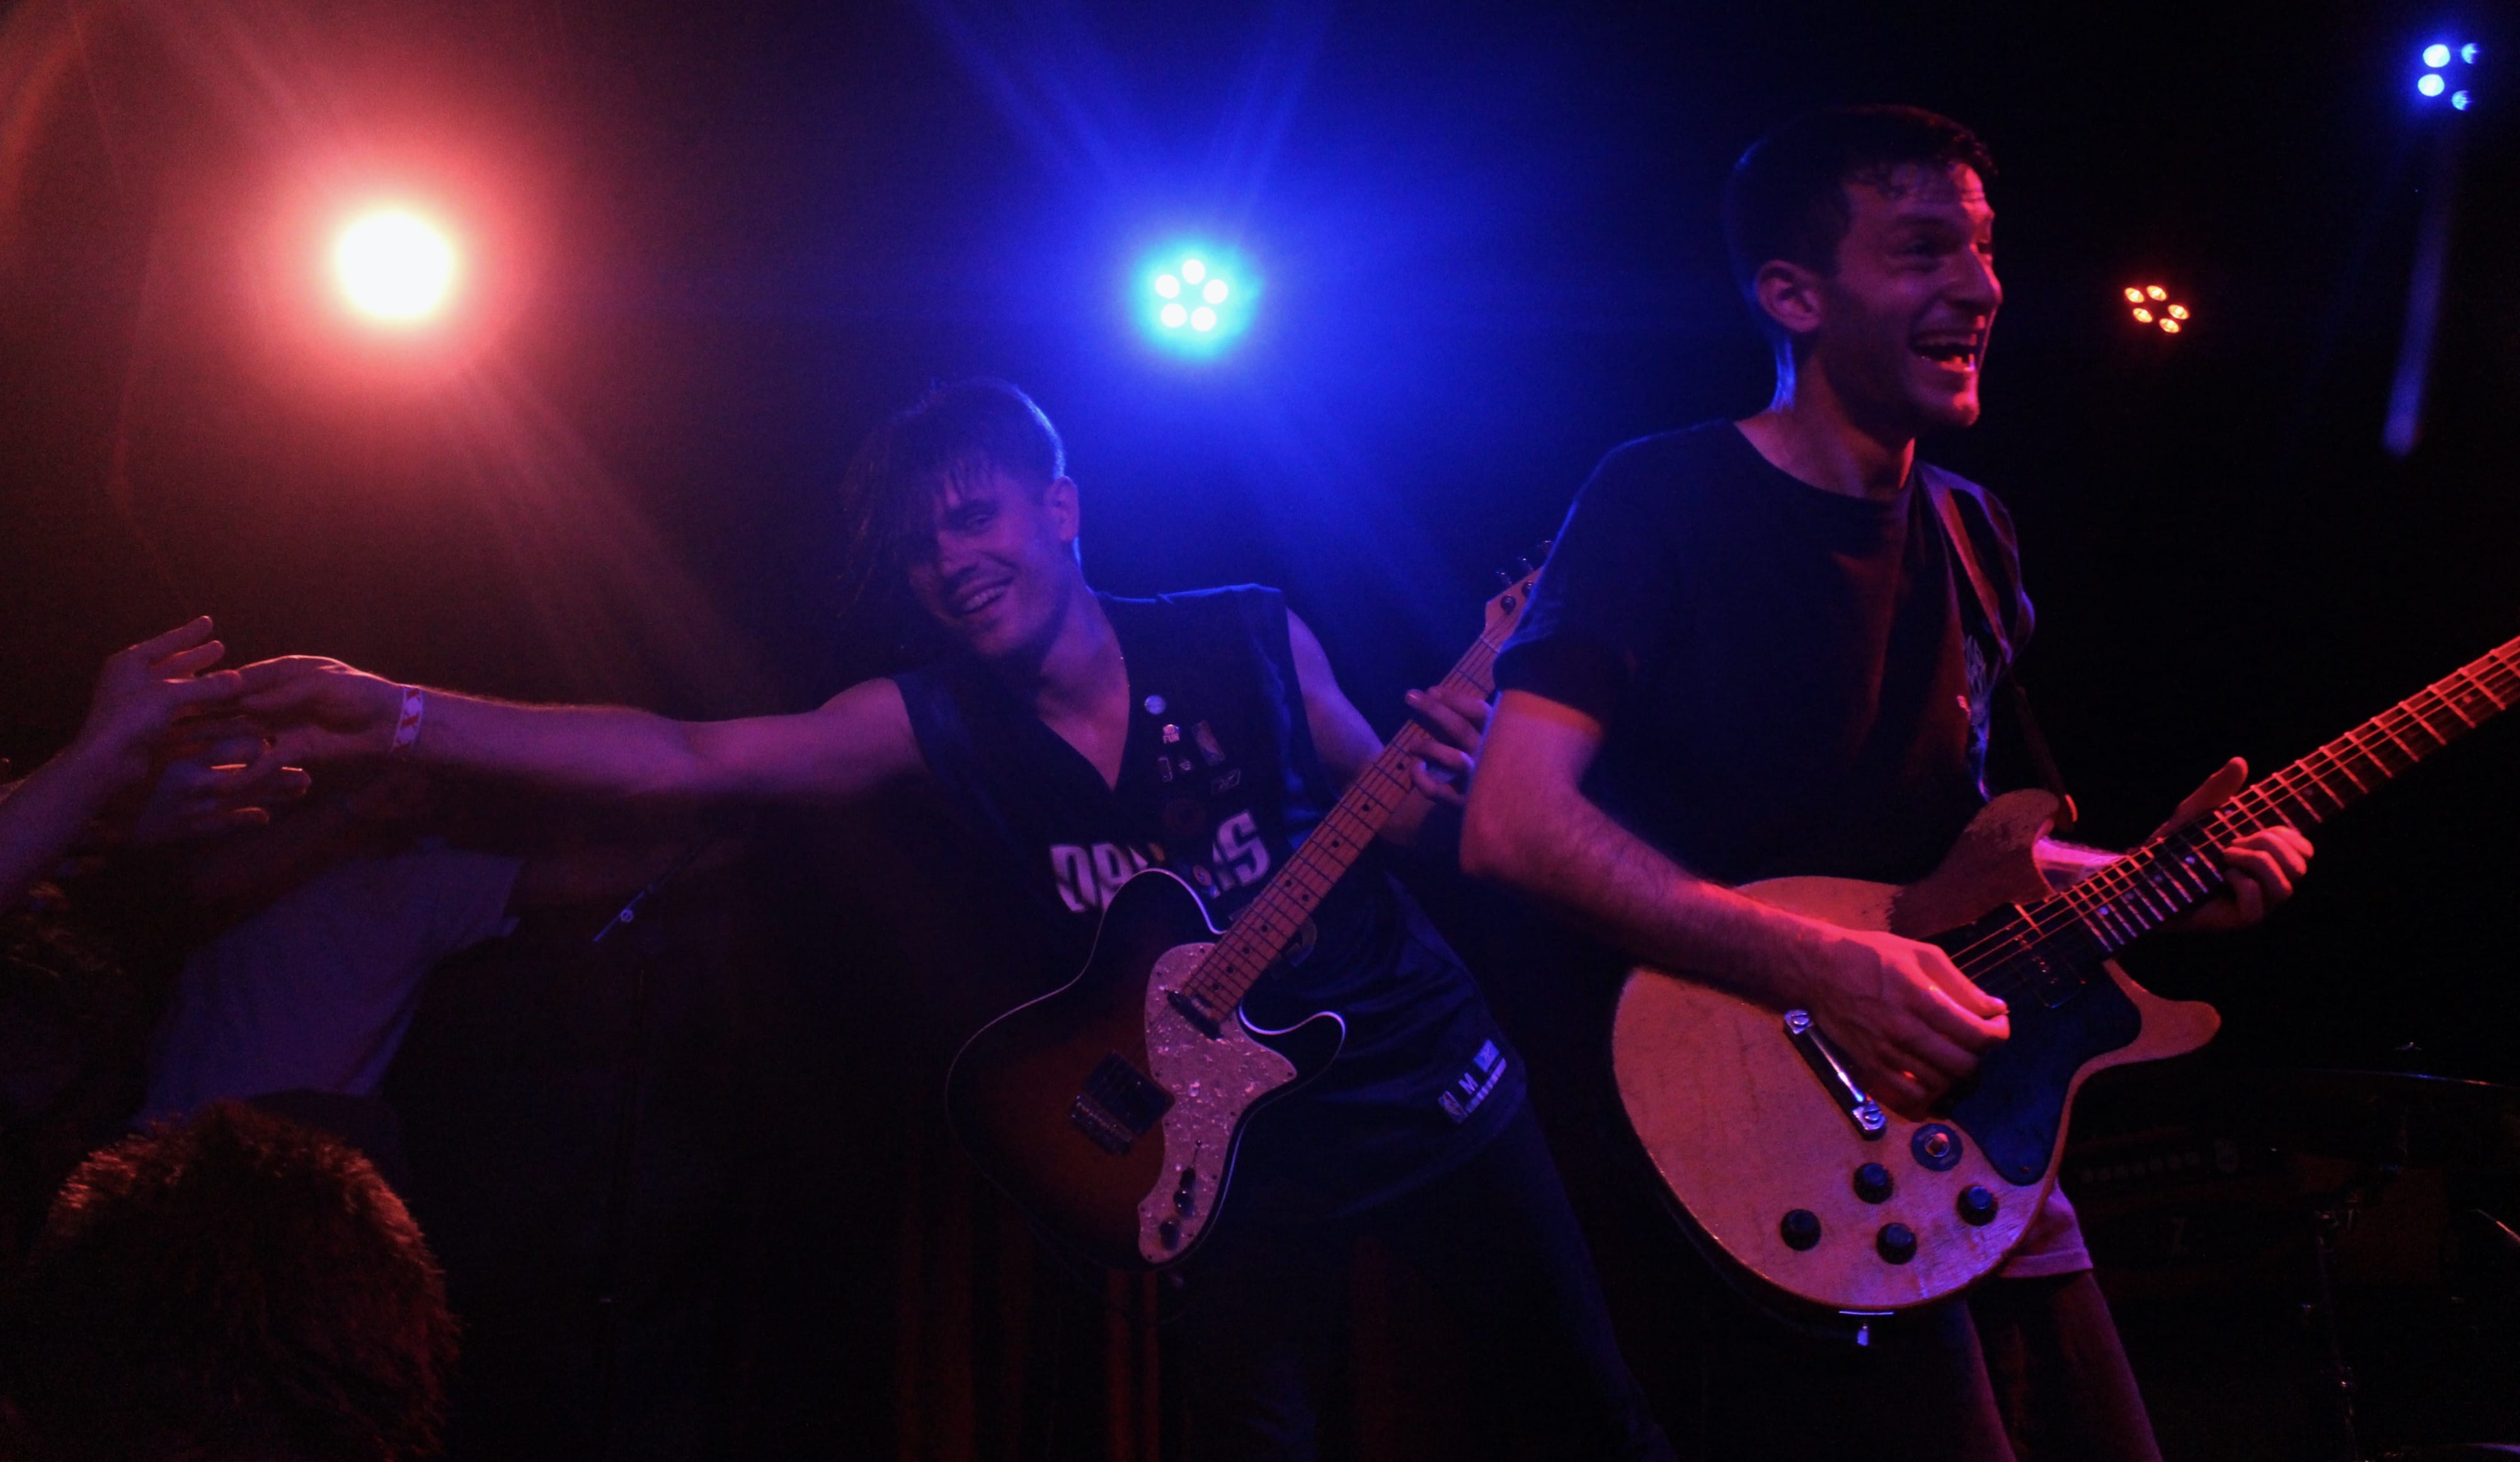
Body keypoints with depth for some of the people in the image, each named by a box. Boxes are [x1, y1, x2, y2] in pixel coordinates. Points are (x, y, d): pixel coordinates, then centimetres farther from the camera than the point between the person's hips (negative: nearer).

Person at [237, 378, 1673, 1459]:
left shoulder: (1253, 642, -9)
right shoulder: (936, 724, -9)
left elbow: (1386, 807, 5)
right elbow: (684, 755, -18)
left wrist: (1436, 771, -21)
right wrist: (394, 715, -27)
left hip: (1425, 1073, 0)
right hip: (1242, 1132, 0)